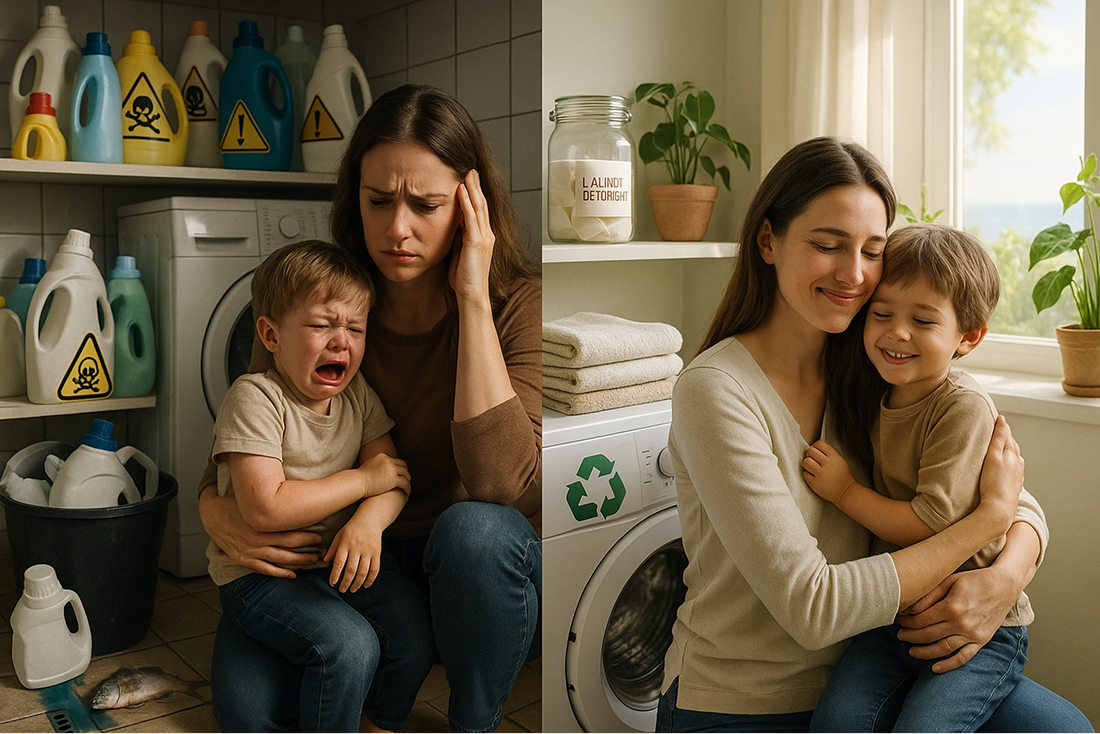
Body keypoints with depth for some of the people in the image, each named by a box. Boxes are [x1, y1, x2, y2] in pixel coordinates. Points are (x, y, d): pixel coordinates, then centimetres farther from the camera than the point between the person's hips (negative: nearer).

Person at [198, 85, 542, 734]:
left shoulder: (517, 305, -17)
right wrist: (215, 508, -19)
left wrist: (472, 296, -31)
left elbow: (503, 483, -32)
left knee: (475, 530, -36)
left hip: (482, 572, -2)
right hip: (357, 557, 2)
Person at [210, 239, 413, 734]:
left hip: (334, 562, 6)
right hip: (258, 575, -6)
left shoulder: (357, 394, 5)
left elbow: (393, 475, 0)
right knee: (349, 646, -27)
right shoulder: (255, 398, -16)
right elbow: (265, 510, -25)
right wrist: (361, 481, -19)